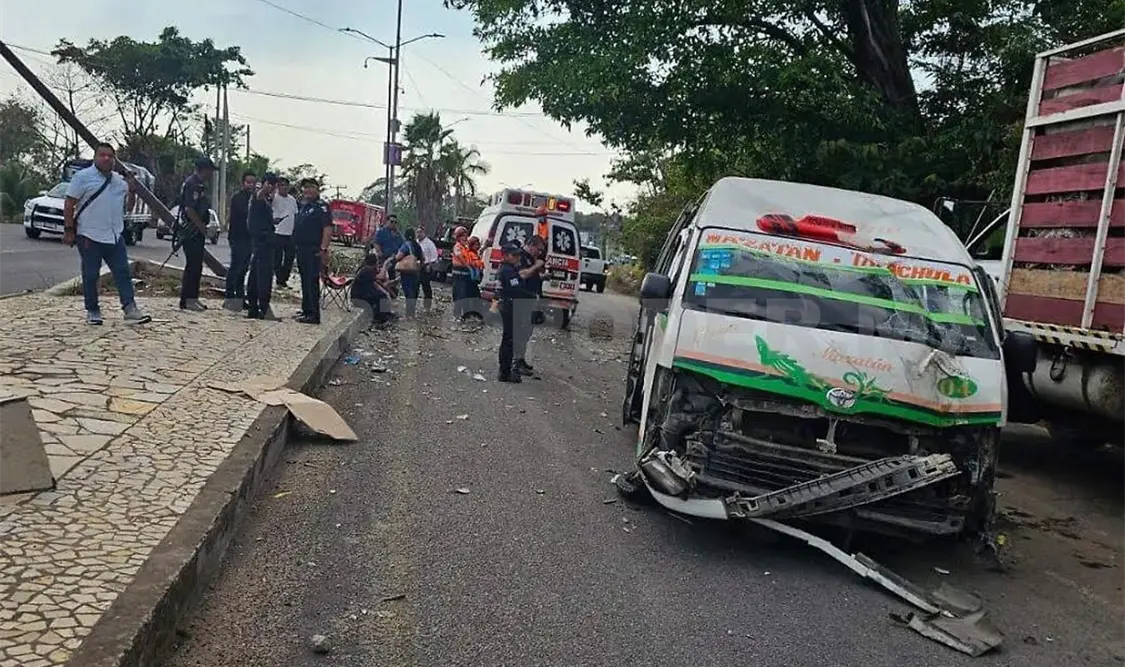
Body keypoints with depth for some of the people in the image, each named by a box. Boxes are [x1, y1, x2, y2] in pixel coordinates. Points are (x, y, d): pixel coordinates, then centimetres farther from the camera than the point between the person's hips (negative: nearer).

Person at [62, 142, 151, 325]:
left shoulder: (120, 180, 14)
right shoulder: (83, 177, -2)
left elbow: (128, 207, 20)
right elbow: (69, 204, -4)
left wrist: (132, 190, 3)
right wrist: (68, 229, -10)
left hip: (115, 237, 5)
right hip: (90, 236, -5)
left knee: (123, 273, -2)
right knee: (90, 276, 3)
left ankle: (130, 309, -4)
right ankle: (92, 311, 12)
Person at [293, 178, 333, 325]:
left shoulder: (321, 206, -8)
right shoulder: (302, 206, 18)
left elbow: (328, 228, -17)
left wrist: (323, 249, -24)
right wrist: (296, 246, 15)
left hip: (314, 250, -9)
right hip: (301, 249, 9)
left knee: (312, 281, -9)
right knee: (305, 281, 14)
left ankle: (313, 315, -7)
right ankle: (306, 310, 23)